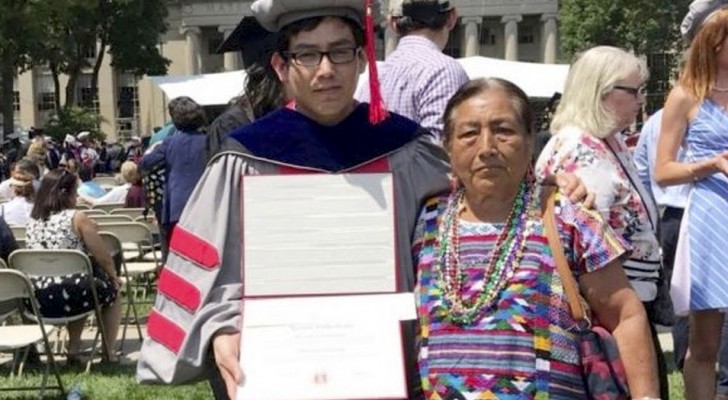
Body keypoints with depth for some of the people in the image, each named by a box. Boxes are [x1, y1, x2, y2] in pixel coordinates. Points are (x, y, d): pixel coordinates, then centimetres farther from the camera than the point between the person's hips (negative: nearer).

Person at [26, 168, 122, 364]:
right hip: (70, 296, -6)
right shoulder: (76, 218, -8)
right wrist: (114, 277, 16)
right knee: (112, 291, 23)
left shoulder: (32, 221, 10)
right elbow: (104, 259, -5)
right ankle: (109, 353, 22)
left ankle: (73, 348, 31)